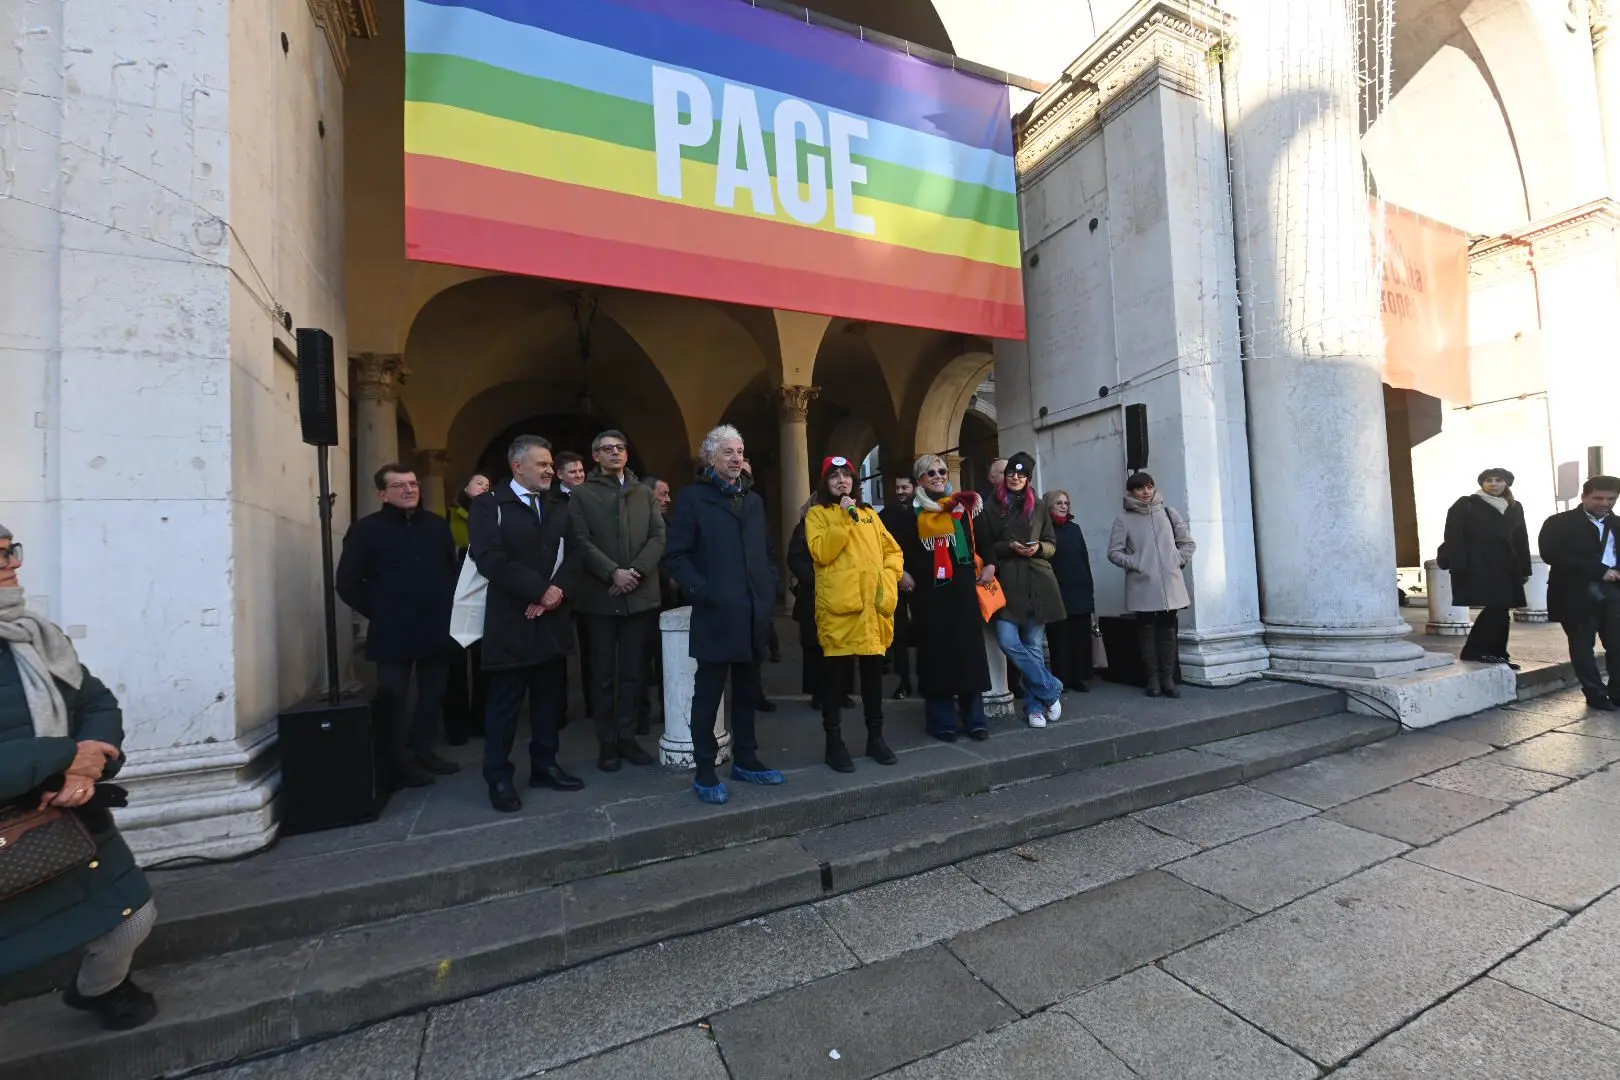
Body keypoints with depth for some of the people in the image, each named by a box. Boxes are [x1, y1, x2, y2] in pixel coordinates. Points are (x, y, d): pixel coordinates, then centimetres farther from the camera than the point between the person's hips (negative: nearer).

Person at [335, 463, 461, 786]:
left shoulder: (438, 525, 9)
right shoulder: (366, 529, -3)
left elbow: (454, 570, 15)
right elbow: (347, 583, -3)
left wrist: (447, 607, 6)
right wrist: (377, 612, -4)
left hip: (436, 629, 4)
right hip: (393, 633, -4)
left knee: (434, 695, 13)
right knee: (395, 699, 4)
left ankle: (422, 751, 29)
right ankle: (400, 763, 17)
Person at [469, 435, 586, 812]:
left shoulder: (561, 505, 11)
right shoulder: (489, 504, -4)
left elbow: (575, 553, 3)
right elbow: (490, 559, -17)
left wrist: (558, 591, -13)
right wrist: (540, 590, -18)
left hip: (553, 617, 5)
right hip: (511, 620, -5)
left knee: (547, 697, 13)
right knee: (505, 702, 5)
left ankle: (544, 766, 26)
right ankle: (499, 777, 18)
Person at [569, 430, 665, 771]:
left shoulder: (644, 494, 14)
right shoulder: (582, 495, 5)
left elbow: (658, 537, 3)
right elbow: (582, 542, -6)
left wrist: (637, 571, -11)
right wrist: (613, 573, -16)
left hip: (641, 595, 3)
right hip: (600, 597, -2)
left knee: (634, 672, 7)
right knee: (604, 673, 6)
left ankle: (627, 738, 19)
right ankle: (607, 742, 15)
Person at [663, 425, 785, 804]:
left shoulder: (754, 500, 17)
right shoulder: (693, 497, -1)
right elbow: (675, 557, -6)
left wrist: (770, 591, 8)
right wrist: (703, 592, -15)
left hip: (753, 614, 6)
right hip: (715, 615, -6)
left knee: (747, 691, 14)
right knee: (708, 694, 2)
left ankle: (745, 759, 28)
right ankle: (705, 771, 14)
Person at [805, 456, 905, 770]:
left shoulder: (869, 514, 18)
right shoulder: (817, 514, 4)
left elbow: (893, 551, 16)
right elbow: (821, 553, -12)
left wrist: (888, 579, 0)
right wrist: (844, 519, -14)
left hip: (873, 605, 5)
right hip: (838, 605, -4)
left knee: (873, 671, 12)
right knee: (836, 673, 0)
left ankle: (875, 736, 25)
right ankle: (834, 742, 12)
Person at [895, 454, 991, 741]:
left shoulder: (964, 504, 11)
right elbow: (897, 545, -1)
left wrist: (989, 565, 2)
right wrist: (902, 573, -12)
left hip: (962, 588, 2)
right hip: (929, 591, -2)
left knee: (969, 649, 4)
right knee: (936, 653, 1)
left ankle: (975, 719, 14)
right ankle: (943, 721, 11)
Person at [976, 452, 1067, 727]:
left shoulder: (1038, 507, 12)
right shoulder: (991, 508, 6)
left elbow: (1052, 544, 15)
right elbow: (984, 547, 5)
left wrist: (1039, 547, -7)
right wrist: (1009, 547, -11)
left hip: (1037, 582, 1)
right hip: (1007, 583, -1)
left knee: (1034, 646, 4)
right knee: (1008, 642, -14)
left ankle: (1034, 706, 15)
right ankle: (1052, 690, 3)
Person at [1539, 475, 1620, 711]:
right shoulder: (1559, 523, -1)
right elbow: (1551, 555, -13)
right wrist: (1600, 570, -15)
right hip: (1577, 593, -4)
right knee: (1582, 645, 4)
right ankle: (1596, 694, 13)